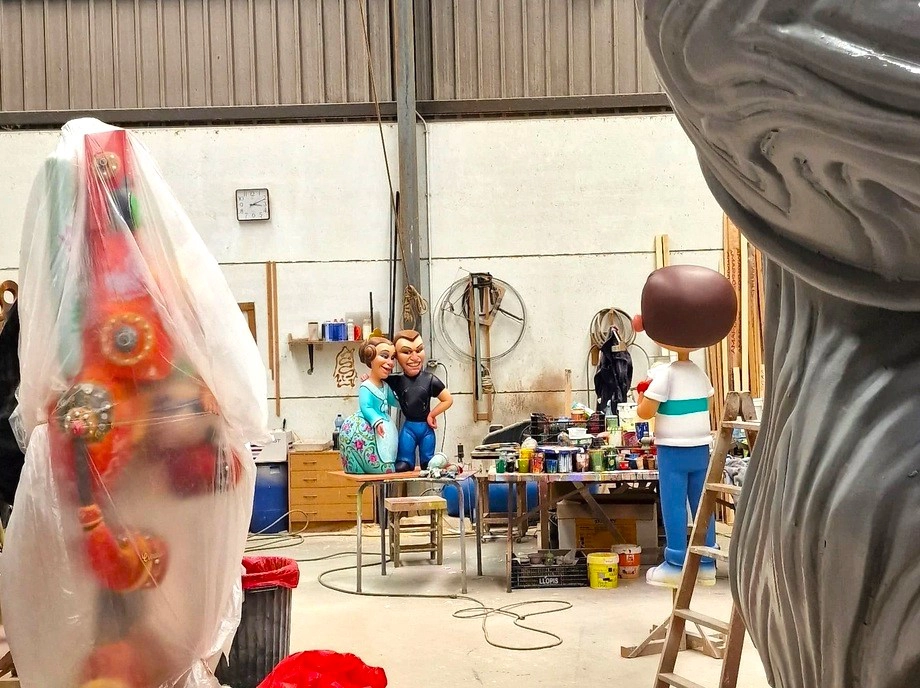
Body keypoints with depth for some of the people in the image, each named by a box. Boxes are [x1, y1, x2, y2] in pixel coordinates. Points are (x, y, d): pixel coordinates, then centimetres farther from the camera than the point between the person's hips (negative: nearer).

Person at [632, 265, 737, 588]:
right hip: (700, 448, 6)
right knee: (702, 506, 10)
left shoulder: (664, 374, -13)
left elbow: (644, 412, -15)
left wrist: (641, 396, 5)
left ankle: (675, 566, 3)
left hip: (673, 450, -6)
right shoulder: (700, 373, 7)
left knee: (673, 506, 0)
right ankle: (706, 564, 17)